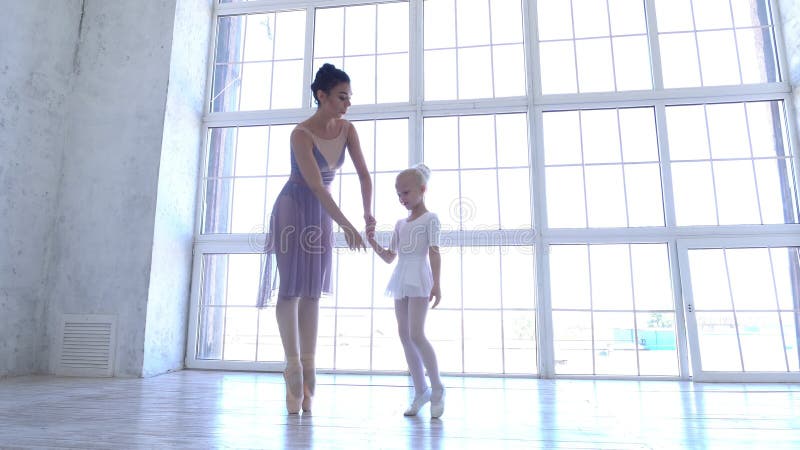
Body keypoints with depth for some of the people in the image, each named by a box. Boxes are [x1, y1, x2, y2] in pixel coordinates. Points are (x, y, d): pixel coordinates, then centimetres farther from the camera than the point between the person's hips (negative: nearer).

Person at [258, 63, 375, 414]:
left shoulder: (347, 129, -2)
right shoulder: (301, 134, -20)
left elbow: (364, 174, -4)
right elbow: (316, 186, -27)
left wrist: (368, 214, -18)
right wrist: (346, 225, -31)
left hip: (322, 212, 6)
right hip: (294, 208, -6)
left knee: (313, 291, 4)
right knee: (291, 287, -6)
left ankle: (308, 364, 9)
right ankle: (293, 363, 2)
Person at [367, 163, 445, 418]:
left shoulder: (430, 219, 0)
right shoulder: (400, 224, 18)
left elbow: (434, 252, -11)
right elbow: (389, 257, 20)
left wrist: (436, 283, -22)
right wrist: (373, 244, 2)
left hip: (419, 279, -7)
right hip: (401, 280, 7)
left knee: (416, 334, -15)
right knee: (404, 336, 5)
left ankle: (437, 388, 1)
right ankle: (421, 390, 14)